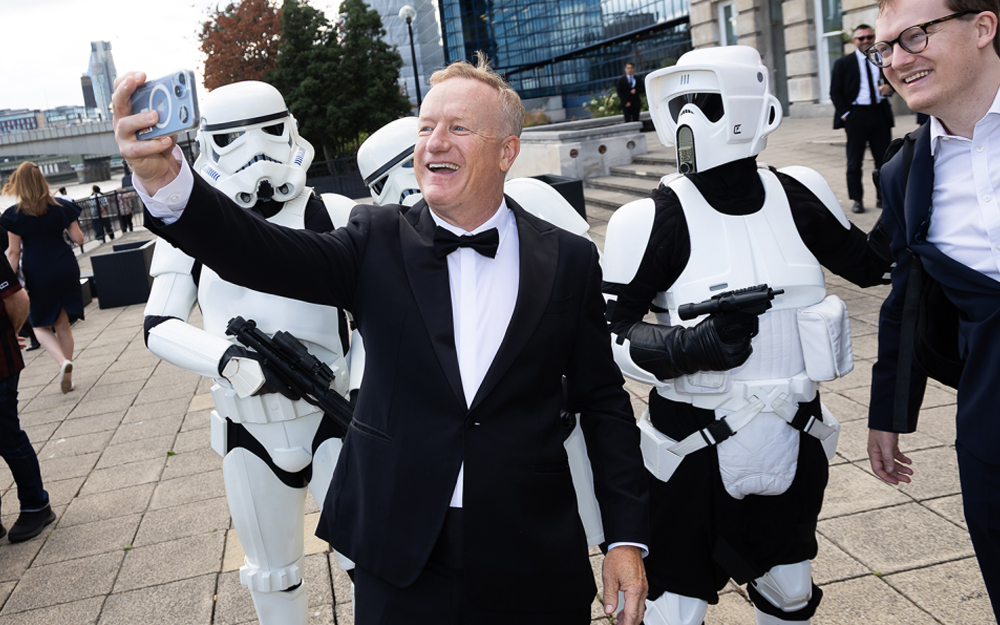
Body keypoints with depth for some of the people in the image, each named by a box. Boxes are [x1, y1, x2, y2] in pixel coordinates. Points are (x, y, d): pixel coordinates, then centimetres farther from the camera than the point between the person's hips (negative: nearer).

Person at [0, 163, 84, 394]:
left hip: (38, 275, -2)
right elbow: (78, 239, 1)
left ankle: (63, 361, -15)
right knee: (63, 325, 12)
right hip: (65, 269, 3)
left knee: (41, 326, 11)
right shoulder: (61, 207, -1)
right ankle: (66, 376, 13)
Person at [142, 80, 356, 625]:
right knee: (272, 575, 20)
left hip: (334, 417, -2)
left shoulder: (333, 214, -5)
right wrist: (227, 356, -24)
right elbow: (159, 325, -5)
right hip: (248, 430, 2)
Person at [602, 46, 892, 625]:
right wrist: (690, 345, -28)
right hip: (696, 446, -4)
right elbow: (610, 334, -15)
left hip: (793, 440, 4)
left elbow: (872, 263, 16)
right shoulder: (655, 218, -14)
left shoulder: (798, 196, -1)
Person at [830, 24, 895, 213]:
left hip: (880, 113, 3)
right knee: (854, 161, 1)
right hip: (856, 115, -3)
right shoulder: (843, 63, 3)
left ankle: (883, 197, 14)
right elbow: (835, 92, 1)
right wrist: (844, 114, -9)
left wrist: (889, 87, -1)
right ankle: (857, 200, 9)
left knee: (884, 158, 5)